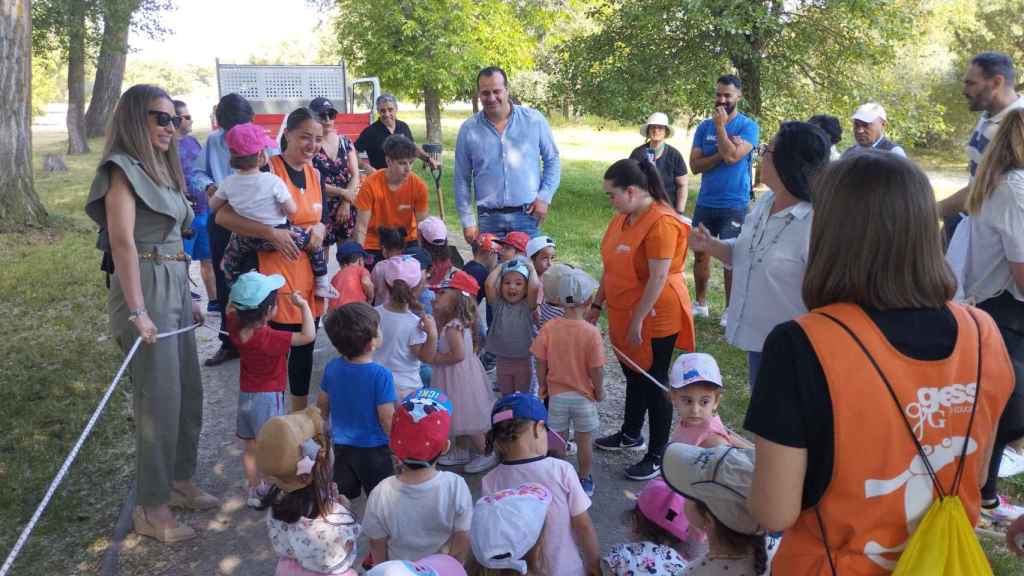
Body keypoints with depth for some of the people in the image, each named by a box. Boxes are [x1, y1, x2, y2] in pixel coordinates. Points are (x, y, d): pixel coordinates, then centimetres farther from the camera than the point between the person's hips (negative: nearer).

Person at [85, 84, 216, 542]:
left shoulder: (159, 168, 16)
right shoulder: (123, 169, -11)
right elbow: (123, 242, -19)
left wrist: (187, 297, 17)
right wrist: (137, 311, -24)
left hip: (175, 287, 9)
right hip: (146, 290, -9)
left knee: (189, 392, 15)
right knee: (159, 400, -2)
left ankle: (179, 481, 32)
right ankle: (151, 509, 11)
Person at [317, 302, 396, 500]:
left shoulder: (332, 367, -8)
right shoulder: (380, 375, -24)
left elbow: (322, 406, 5)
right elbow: (388, 421, -20)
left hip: (341, 446, 5)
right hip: (374, 450, -5)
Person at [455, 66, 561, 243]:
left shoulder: (534, 120, 0)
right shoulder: (468, 129, 1)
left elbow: (552, 160, 9)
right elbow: (462, 179, 6)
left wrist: (545, 197, -3)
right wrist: (468, 222, 3)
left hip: (527, 215, -1)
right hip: (488, 218, 1)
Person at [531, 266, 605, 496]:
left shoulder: (548, 328, -15)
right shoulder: (592, 332, -20)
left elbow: (541, 364, -8)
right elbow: (596, 369, -16)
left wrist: (543, 386, 9)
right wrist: (599, 391, 2)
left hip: (556, 394, 1)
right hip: (584, 396, -1)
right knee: (584, 442, 16)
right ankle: (584, 481, 29)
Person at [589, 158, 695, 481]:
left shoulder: (661, 223, -22)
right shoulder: (624, 217, 5)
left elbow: (658, 278, -24)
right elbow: (612, 266, 12)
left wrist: (638, 321, -22)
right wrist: (597, 305, 13)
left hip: (655, 318, -8)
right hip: (624, 314, 8)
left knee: (654, 383, 2)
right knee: (633, 374, 22)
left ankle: (657, 456, 16)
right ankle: (631, 435, 40)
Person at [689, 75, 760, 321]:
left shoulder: (748, 126, -6)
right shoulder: (704, 127, 6)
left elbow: (732, 157, -21)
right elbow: (695, 165, -2)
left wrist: (720, 126, -13)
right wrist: (722, 152, -14)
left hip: (735, 205, -4)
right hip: (705, 203, 4)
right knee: (700, 253, 10)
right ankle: (700, 303, 24)